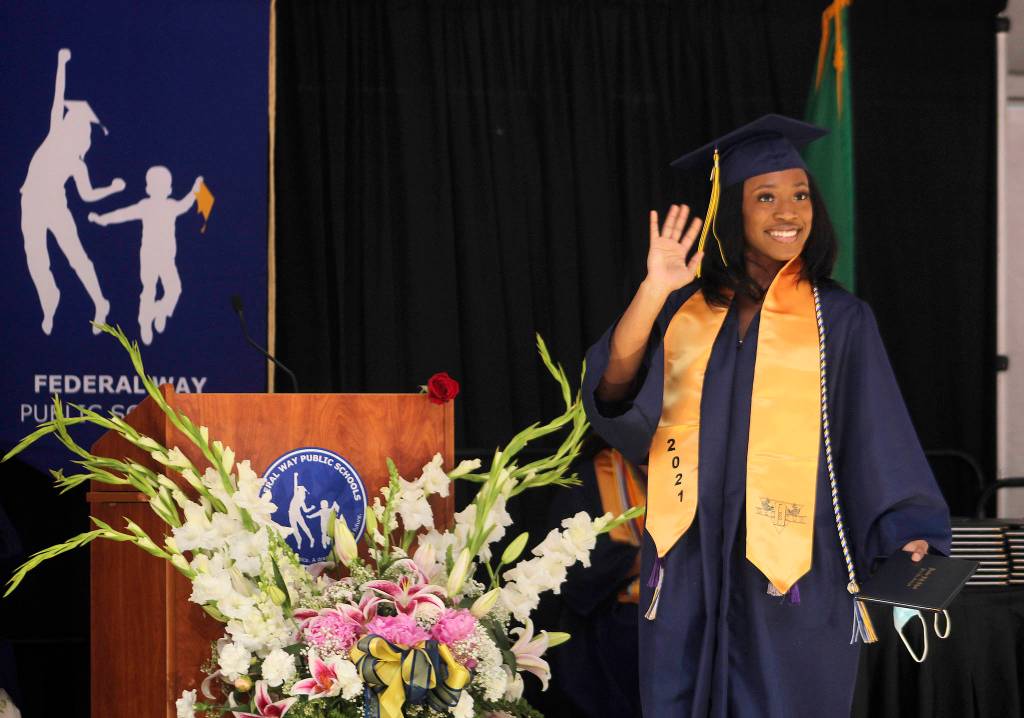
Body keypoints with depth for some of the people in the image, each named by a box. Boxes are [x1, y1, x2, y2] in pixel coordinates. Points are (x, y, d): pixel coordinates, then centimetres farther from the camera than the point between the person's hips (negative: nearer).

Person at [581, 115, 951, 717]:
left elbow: (879, 441, -2)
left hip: (792, 570, -2)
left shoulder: (839, 319, 0)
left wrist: (908, 535, -16)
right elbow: (616, 393, -8)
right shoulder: (685, 310, 6)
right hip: (688, 565, 2)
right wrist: (653, 292, -20)